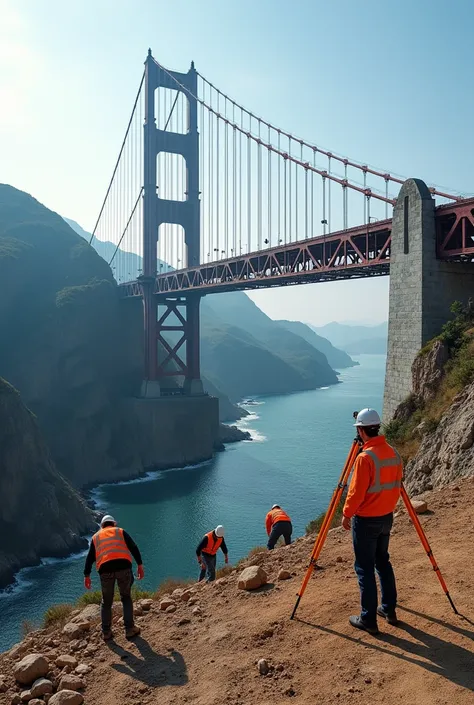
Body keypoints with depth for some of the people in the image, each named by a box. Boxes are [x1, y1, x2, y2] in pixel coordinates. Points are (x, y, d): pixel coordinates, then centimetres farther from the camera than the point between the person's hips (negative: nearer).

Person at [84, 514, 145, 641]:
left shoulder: (96, 536, 25)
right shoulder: (120, 532, 20)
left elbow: (90, 557, 17)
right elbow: (133, 547, 9)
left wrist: (87, 576, 18)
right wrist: (140, 565, 6)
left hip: (105, 569, 1)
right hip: (123, 566, -1)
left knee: (106, 602, 17)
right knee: (126, 598, 15)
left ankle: (106, 632, 19)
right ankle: (129, 629, 11)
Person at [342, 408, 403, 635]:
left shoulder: (365, 457, -23)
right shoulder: (393, 453, 1)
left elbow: (356, 492, -20)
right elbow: (397, 486, 9)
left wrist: (346, 514, -5)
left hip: (365, 521, -7)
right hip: (386, 517, 7)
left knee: (365, 568, 3)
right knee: (383, 562, 21)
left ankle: (368, 619, 9)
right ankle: (389, 609, 28)